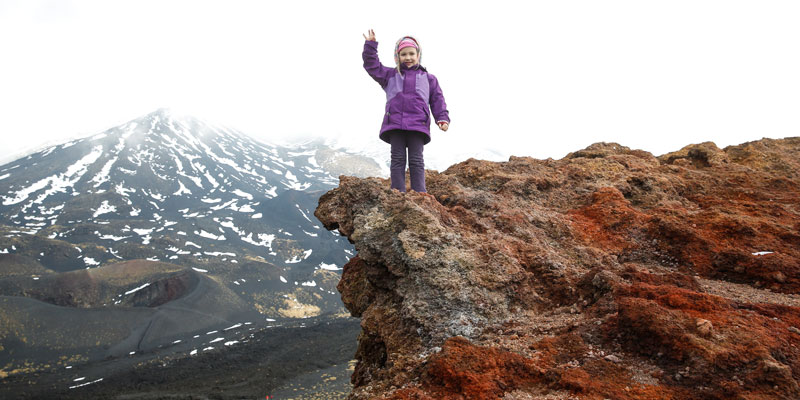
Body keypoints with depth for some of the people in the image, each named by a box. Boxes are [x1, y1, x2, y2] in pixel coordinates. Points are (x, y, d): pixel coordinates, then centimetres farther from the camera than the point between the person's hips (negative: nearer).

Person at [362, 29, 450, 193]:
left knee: (416, 160, -4)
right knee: (397, 159, -3)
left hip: (417, 125, -1)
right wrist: (370, 45, 3)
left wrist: (443, 118, 4)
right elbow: (372, 66, 13)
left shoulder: (428, 79, 21)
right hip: (395, 124, 1)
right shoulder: (390, 75, 21)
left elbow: (437, 100, 17)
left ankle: (420, 193, -5)